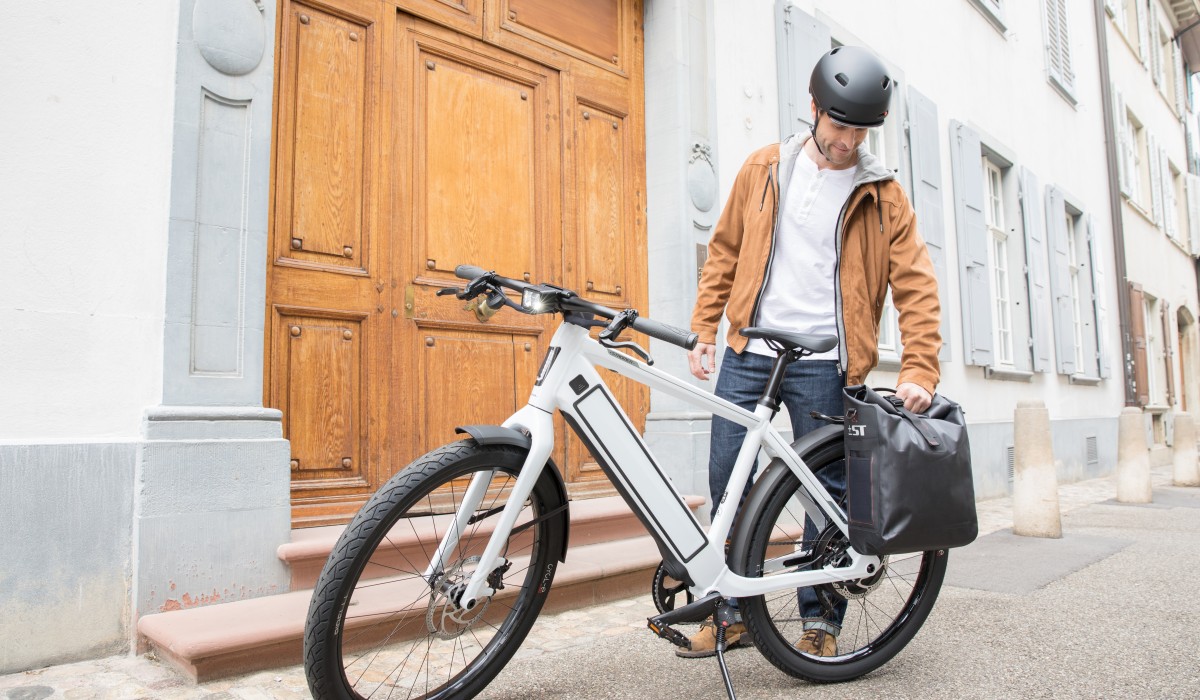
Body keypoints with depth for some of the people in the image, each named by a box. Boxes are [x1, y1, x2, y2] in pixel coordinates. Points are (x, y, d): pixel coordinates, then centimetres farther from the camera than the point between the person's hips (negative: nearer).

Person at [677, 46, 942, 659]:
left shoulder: (882, 195, 2)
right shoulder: (763, 169, 7)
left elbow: (916, 286, -1)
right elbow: (725, 251, 12)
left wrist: (918, 372, -12)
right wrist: (704, 328, 7)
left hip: (822, 364, -1)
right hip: (747, 353, 2)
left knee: (827, 491, 5)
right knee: (727, 483, 3)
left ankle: (820, 619, 22)